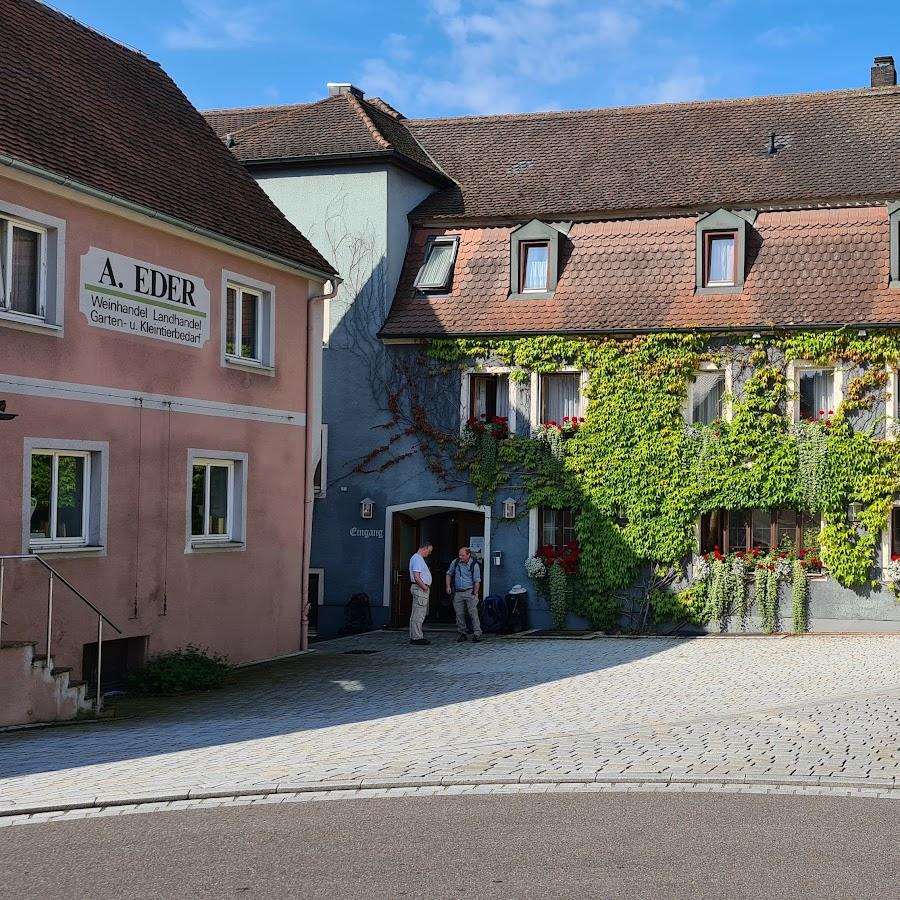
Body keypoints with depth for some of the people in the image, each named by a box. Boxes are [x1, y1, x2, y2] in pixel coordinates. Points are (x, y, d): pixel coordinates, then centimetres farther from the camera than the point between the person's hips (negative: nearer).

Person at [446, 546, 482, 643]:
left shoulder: (474, 565, -5)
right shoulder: (455, 562, 4)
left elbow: (477, 581, -3)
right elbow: (449, 574, 17)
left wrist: (475, 594, -8)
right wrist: (448, 586, 6)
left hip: (470, 592, -3)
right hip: (457, 593, 3)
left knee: (473, 613, -9)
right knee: (459, 614, 4)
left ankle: (477, 634, -7)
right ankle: (462, 634, 14)